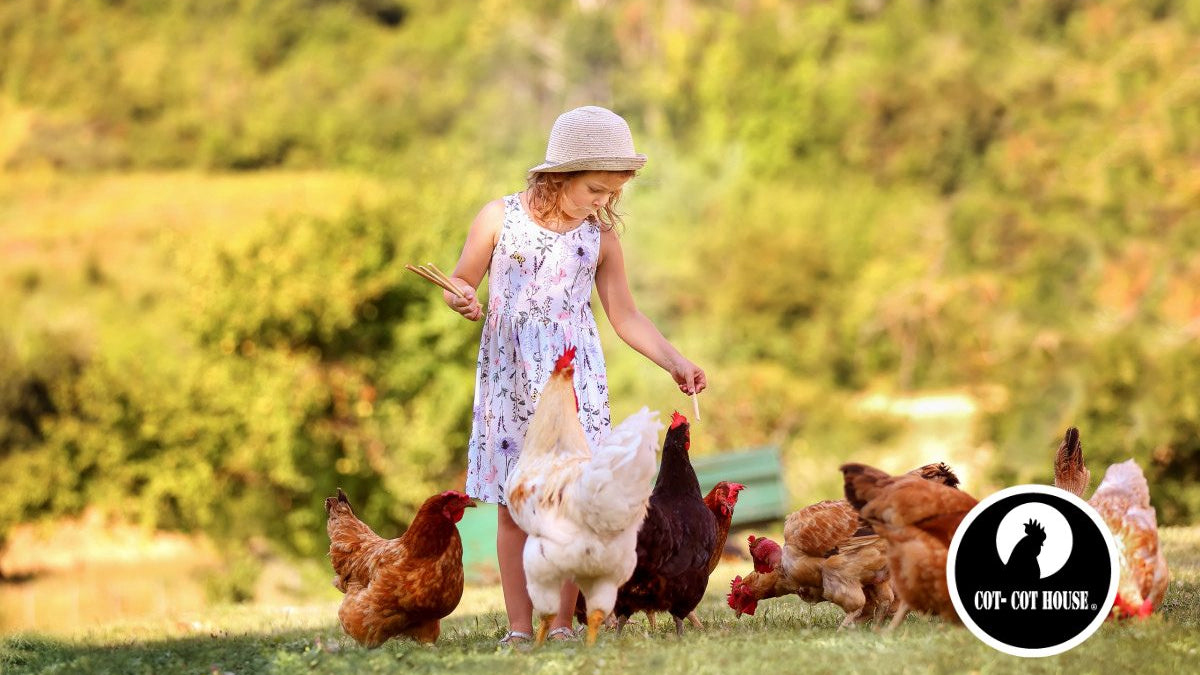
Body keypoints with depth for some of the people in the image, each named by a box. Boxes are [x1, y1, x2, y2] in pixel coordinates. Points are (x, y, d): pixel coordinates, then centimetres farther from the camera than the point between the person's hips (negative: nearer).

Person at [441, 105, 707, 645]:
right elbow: (460, 282, 7)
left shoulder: (599, 237, 3)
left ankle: (560, 624, 3)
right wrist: (462, 299, -16)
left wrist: (674, 362, 1)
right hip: (509, 379, -1)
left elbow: (625, 316, 9)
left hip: (573, 382, 1)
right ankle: (519, 627, 6)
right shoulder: (500, 218, -1)